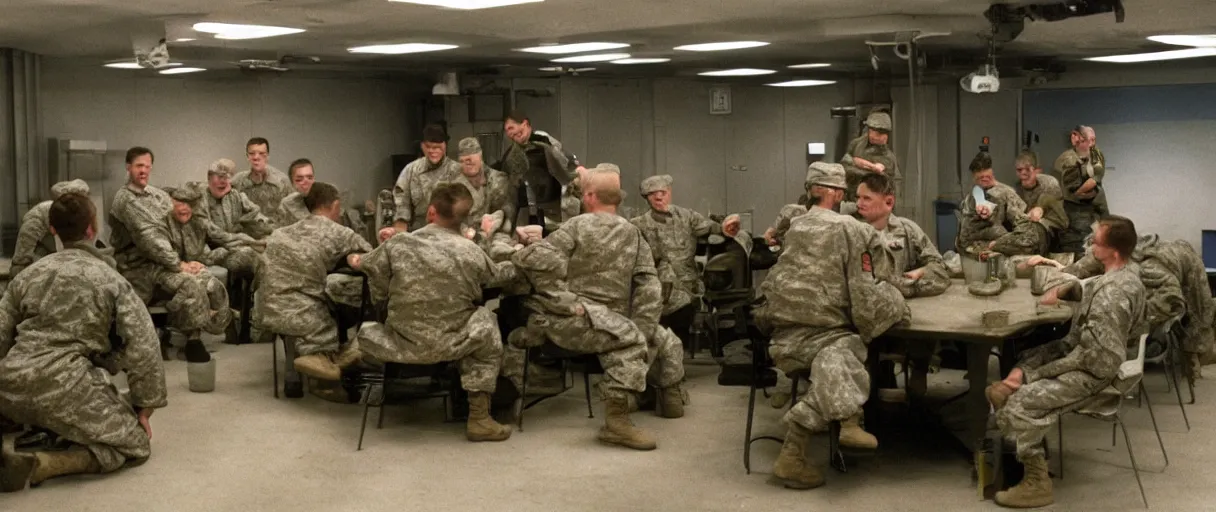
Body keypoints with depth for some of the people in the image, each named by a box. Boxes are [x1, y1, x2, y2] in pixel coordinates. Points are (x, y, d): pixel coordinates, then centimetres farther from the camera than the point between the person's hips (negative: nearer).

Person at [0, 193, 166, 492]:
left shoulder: (29, 274, 17)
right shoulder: (111, 280, 3)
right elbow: (143, 349, -2)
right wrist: (144, 408, 6)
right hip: (62, 387, -6)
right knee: (135, 445, 4)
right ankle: (35, 464, -15)